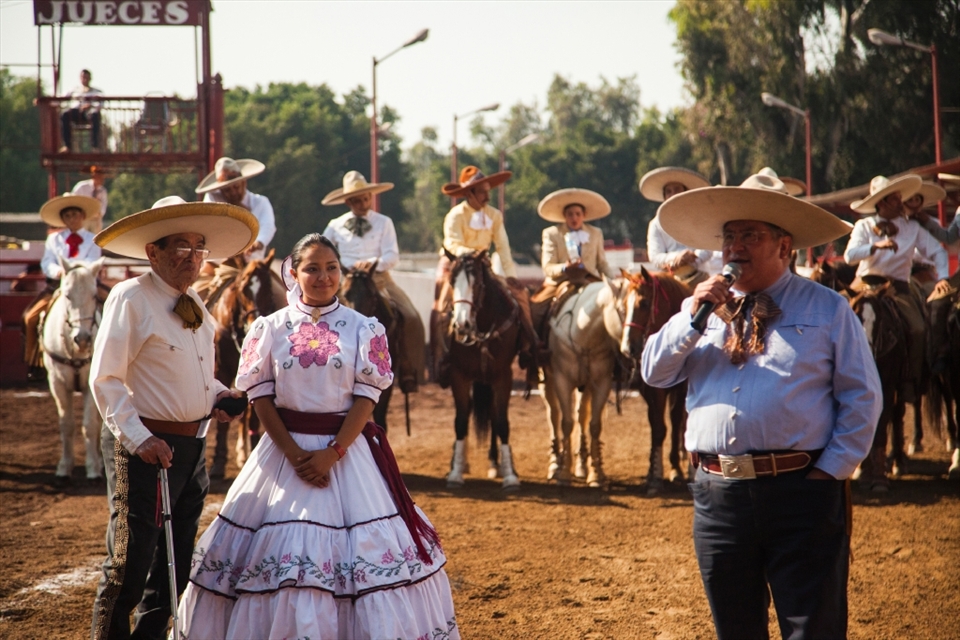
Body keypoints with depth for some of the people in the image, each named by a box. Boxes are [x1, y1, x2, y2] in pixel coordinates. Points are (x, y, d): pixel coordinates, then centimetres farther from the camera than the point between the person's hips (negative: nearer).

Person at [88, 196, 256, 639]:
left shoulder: (194, 303, 11)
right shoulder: (130, 299, -11)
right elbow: (105, 380, -14)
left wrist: (216, 395, 3)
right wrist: (138, 438, -23)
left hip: (192, 445, 8)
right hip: (146, 448, -8)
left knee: (175, 566, 15)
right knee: (130, 565, -3)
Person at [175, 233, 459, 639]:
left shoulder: (363, 329, 1)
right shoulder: (270, 329, 3)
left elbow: (366, 398, -4)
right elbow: (261, 397, -1)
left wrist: (332, 454, -15)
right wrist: (294, 454, -12)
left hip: (347, 448, 0)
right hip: (285, 449, 0)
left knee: (362, 548, -3)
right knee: (277, 549, -1)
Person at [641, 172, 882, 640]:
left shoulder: (826, 310, 3)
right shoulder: (703, 308, 15)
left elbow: (861, 396, 1)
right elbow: (654, 373, 7)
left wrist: (833, 469, -8)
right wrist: (694, 316, -6)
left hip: (800, 494, -4)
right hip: (717, 492, 4)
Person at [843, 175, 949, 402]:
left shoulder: (912, 228, 10)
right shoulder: (864, 227, 6)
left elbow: (937, 252, 9)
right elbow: (850, 255, -9)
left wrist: (942, 277, -8)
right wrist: (877, 246, -24)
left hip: (898, 287, 1)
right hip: (867, 284, -1)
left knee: (918, 329, -22)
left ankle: (910, 385, -11)